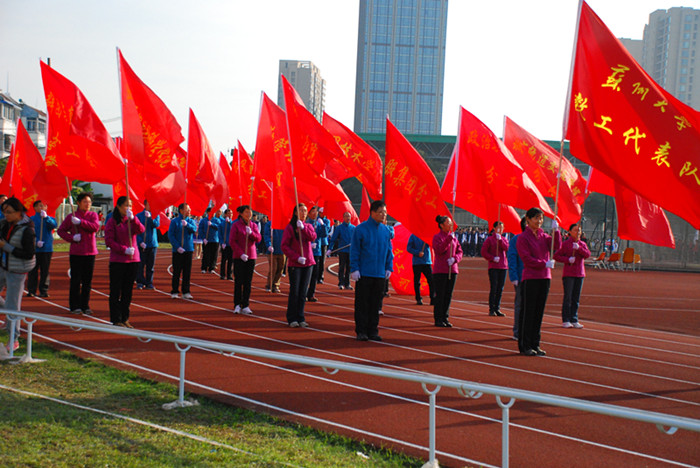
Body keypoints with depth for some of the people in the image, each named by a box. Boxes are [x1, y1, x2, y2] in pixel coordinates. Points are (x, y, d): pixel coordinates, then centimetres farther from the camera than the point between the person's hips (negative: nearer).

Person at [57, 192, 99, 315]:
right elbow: (61, 230, 5)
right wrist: (71, 238, -11)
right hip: (76, 253, -2)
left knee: (88, 280, 5)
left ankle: (85, 306, 13)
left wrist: (80, 222, -21)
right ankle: (75, 306, 7)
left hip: (90, 252, 2)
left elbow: (95, 226, -12)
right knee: (75, 280, -1)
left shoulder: (93, 215, 6)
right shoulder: (71, 217, 3)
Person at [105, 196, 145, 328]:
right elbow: (109, 241, -8)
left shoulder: (132, 220, 10)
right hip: (117, 260, -4)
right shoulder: (112, 222, -2)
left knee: (128, 291, 8)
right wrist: (124, 249, -17)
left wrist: (132, 218, -21)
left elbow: (141, 230, -9)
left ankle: (125, 318, 15)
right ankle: (116, 319, 4)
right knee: (116, 291, -1)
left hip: (133, 259, 4)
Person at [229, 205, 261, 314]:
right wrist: (241, 254, -14)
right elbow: (232, 241, -7)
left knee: (248, 282, 4)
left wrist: (251, 233, -19)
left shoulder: (254, 225, 10)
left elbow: (258, 239, 0)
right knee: (238, 281, -2)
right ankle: (237, 305, 5)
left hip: (251, 256, 4)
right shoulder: (236, 225, -3)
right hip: (238, 257, -4)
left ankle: (245, 306, 8)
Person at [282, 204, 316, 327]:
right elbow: (284, 246, -6)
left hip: (308, 263, 4)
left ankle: (300, 318, 13)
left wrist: (303, 227, -21)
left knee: (304, 292, 6)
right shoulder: (289, 227, -2)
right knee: (294, 292, -3)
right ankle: (292, 319, 5)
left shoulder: (309, 226, 10)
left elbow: (313, 237, -10)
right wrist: (297, 257, -14)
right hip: (294, 264, -4)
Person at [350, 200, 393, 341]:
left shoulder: (386, 230, 8)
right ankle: (361, 331, 7)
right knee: (362, 304, 0)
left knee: (376, 304, 9)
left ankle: (373, 331, 16)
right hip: (363, 274, -4)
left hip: (380, 274, 4)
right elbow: (354, 251, -5)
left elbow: (389, 251, 15)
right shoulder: (360, 229, -6)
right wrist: (354, 269, -10)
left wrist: (389, 268, 8)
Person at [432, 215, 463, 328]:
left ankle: (445, 318, 14)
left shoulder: (454, 237, 12)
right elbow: (439, 250, -19)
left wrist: (454, 259, -9)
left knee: (448, 295, 7)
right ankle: (438, 319, 3)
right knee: (440, 295, -3)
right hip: (440, 271, -6)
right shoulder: (437, 237, -4)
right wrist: (449, 239, -25)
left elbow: (460, 252, 11)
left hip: (452, 270, 6)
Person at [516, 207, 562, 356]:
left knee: (539, 312, 8)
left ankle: (535, 345, 14)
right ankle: (524, 346, 3)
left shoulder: (544, 236, 14)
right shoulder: (523, 237, -5)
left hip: (545, 277, 6)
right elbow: (527, 258, -12)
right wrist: (544, 264, -21)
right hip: (530, 278, -6)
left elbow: (557, 246, -1)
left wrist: (556, 231, -12)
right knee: (528, 313, -3)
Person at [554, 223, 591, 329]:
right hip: (568, 274, -4)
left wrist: (579, 248, -21)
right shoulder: (565, 244, -2)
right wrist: (568, 259, -16)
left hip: (580, 274, 4)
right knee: (568, 297, -6)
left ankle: (574, 320, 10)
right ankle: (565, 320, -1)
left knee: (576, 298, 6)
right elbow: (556, 256, -3)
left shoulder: (582, 244, 11)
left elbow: (587, 255, -5)